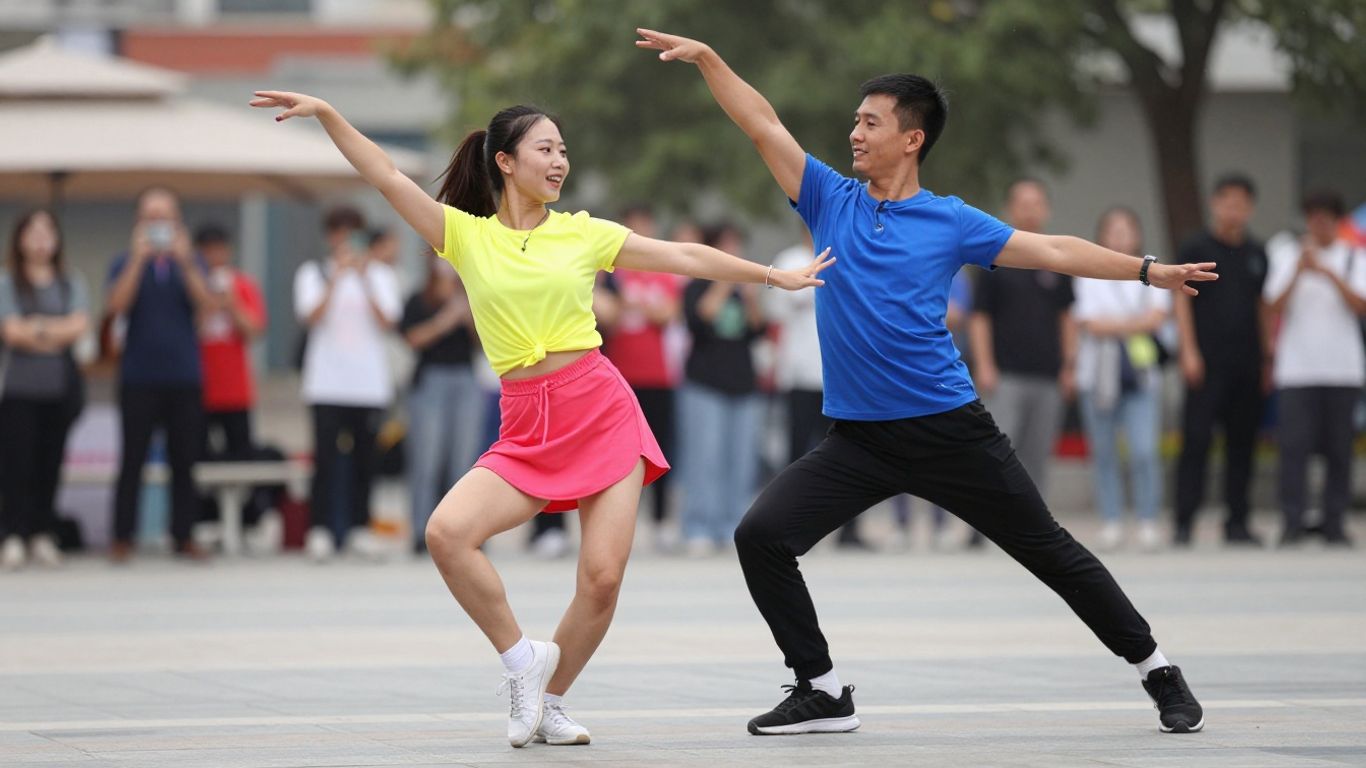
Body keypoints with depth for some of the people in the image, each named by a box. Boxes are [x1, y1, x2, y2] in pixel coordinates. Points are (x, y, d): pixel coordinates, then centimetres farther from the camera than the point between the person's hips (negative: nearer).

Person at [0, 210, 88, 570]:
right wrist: (58, 333, -4)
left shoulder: (71, 284, 13)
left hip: (60, 386, 3)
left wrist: (37, 328, -9)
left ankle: (42, 535, 8)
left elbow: (79, 325, -1)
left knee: (50, 461, 2)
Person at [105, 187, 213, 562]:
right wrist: (139, 259, -17)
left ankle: (183, 535, 8)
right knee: (132, 459, -1)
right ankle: (122, 537, 2)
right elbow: (117, 305, -11)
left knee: (184, 460, 3)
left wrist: (185, 261, -19)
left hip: (185, 376, 1)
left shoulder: (189, 262, 8)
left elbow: (205, 303, -8)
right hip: (139, 376, -1)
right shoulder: (126, 263, 5)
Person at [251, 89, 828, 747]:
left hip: (602, 409, 0)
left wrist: (776, 277, 16)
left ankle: (548, 702, 14)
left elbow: (686, 258, 13)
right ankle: (520, 655, -1)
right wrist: (327, 115, -11)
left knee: (602, 577, -9)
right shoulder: (465, 234, 6)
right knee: (447, 532, -22)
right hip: (526, 425, 0)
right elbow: (387, 178, -2)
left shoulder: (583, 233, 7)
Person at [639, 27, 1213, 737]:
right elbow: (763, 126, 3)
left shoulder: (951, 223, -1)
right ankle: (822, 691, -1)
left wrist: (1149, 271, -2)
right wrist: (705, 58, -5)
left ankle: (1156, 671, 19)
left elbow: (1050, 251, 2)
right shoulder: (831, 201, 6)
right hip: (857, 439, 3)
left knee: (1049, 550, 3)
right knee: (760, 536, -13)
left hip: (949, 431, -2)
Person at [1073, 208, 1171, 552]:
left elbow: (1156, 317, -3)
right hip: (1099, 376, 0)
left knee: (1144, 451, -11)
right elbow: (1090, 323, -6)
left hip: (1140, 373, 0)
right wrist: (1133, 324, -7)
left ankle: (1148, 522, -4)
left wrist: (1112, 325, -9)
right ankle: (1111, 522, 9)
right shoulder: (1088, 275, 4)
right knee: (1104, 454, 2)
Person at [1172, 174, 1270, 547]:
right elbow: (1182, 300, -3)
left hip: (1247, 364, 5)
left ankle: (1237, 523, 11)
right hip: (1207, 363, -5)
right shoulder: (1196, 248, 0)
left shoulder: (1256, 254, 14)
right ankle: (1184, 522, -7)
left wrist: (1267, 359, 15)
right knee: (1196, 440, -8)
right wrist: (1189, 351, -11)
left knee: (1242, 443, 5)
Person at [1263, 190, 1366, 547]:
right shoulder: (1286, 255, 8)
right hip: (1296, 367, -1)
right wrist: (1299, 271, -15)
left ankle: (1334, 524, 5)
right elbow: (1275, 306, -1)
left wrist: (1328, 273, -16)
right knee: (1294, 445, -9)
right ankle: (1292, 524, -9)